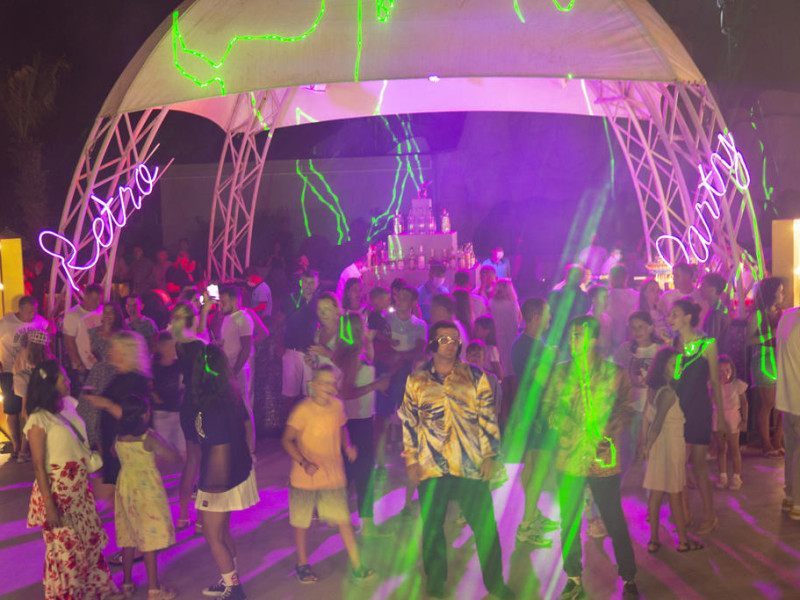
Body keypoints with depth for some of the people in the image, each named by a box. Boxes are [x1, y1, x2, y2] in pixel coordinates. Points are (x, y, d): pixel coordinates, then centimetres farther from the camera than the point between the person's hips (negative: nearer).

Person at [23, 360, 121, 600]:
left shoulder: (67, 407, 5)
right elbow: (38, 465, -17)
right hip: (58, 491, -7)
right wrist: (49, 505, -19)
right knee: (65, 545, 4)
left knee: (91, 539, 16)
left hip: (80, 488, 7)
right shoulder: (39, 420, -16)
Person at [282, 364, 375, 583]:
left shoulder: (337, 405, -4)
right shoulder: (303, 410, -19)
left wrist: (347, 446, -2)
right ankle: (302, 564, 32)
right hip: (305, 476, -3)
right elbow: (287, 440, -14)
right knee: (301, 521, 12)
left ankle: (357, 566, 10)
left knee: (343, 519, 1)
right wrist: (304, 463, -25)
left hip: (333, 473, 3)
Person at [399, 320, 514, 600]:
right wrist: (411, 459, 5)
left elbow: (488, 417, 4)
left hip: (472, 466, -1)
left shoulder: (475, 376, 4)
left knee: (486, 526, 3)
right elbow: (409, 422, 9)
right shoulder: (416, 380, 6)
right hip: (431, 467, 1)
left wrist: (490, 456, -1)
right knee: (432, 526, 10)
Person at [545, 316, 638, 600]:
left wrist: (608, 433, -14)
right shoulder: (560, 372, 4)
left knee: (615, 521, 5)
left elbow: (626, 409, 3)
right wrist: (570, 429, -10)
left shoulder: (615, 373, -1)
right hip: (569, 459, 2)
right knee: (569, 522, 9)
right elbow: (550, 408, 8)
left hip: (604, 460, -2)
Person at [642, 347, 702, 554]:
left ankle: (654, 539, 12)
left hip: (660, 444, 8)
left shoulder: (660, 390, 9)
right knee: (674, 495, 2)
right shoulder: (669, 393, -18)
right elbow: (657, 423, -18)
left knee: (656, 494, 8)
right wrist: (649, 444, -9)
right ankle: (683, 540, 13)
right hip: (672, 445, -8)